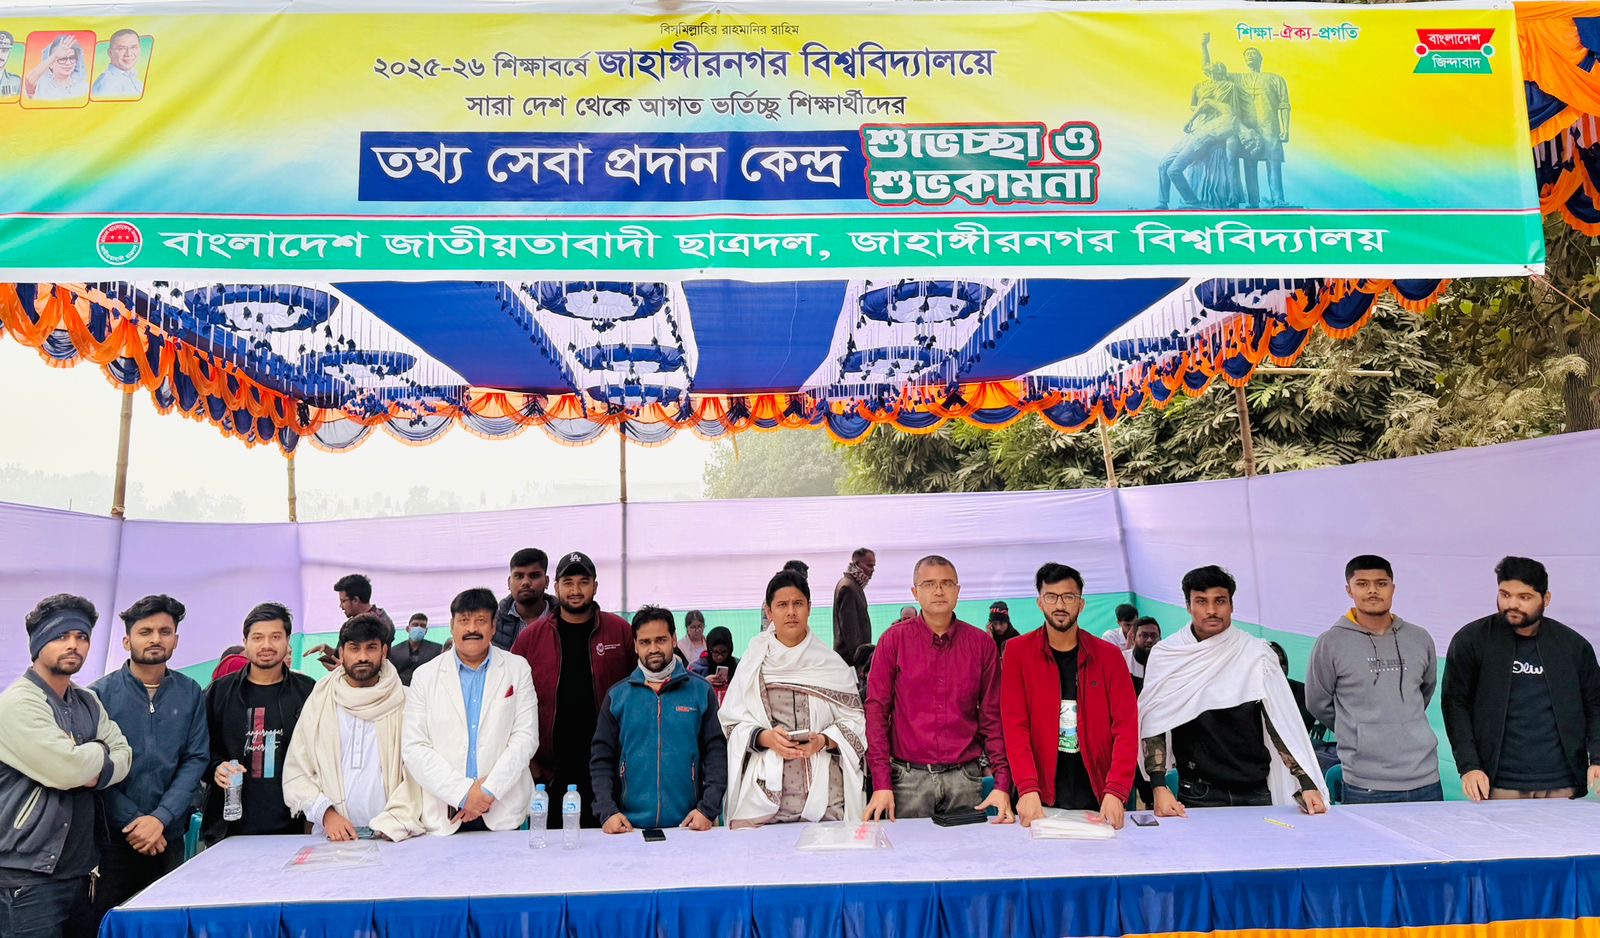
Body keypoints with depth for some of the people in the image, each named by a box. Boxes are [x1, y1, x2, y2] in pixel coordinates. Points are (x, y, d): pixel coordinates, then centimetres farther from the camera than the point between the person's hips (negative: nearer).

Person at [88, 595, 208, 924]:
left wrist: (160, 818, -13)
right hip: (111, 837, -2)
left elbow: (196, 759, -1)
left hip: (169, 837, 2)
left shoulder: (191, 694, 2)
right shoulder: (100, 694, -5)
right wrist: (133, 822, -12)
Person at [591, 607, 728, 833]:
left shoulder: (701, 691, 4)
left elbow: (717, 753, 1)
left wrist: (708, 809, -10)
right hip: (630, 825, 1)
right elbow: (601, 759, 6)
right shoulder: (617, 696, 7)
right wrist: (607, 811, -7)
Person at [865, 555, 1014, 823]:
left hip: (965, 778, 1)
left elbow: (993, 717, 5)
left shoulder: (982, 644, 5)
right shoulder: (893, 640, 0)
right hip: (910, 778, -1)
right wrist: (881, 783, -10)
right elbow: (876, 711, -2)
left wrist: (1003, 783, -6)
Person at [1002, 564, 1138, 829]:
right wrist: (1028, 788, -21)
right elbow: (1014, 724, -9)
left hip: (1096, 794, 1)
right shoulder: (1018, 652, -2)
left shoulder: (1109, 655, 1)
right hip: (1040, 798, -1)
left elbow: (1126, 725, -5)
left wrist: (1116, 792, -17)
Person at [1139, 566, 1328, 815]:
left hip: (1256, 792, 1)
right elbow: (1153, 724, -2)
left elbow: (1282, 722, 0)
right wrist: (1159, 788, -12)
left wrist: (1307, 784, -9)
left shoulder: (1256, 653, 0)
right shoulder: (1164, 655, -2)